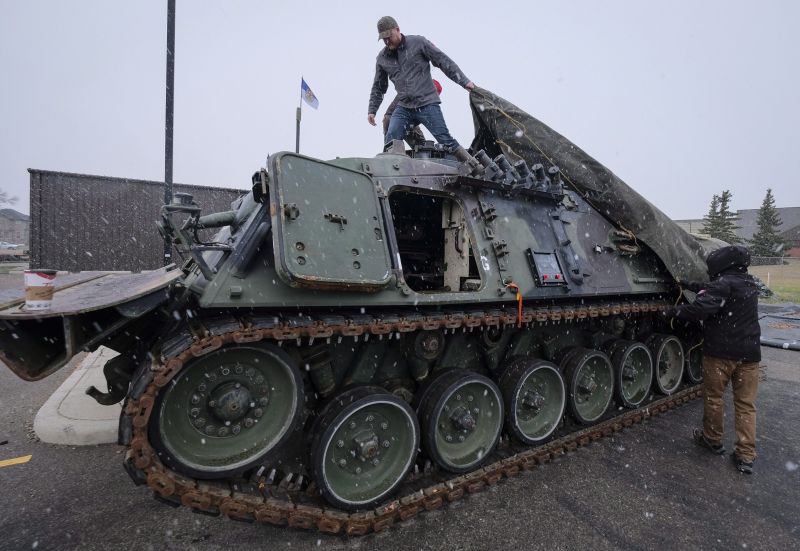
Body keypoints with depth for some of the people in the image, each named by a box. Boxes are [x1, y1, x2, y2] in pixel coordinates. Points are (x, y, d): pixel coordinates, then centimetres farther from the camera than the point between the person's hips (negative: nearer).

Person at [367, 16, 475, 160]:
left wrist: (464, 81, -5)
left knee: (446, 141, -8)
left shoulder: (418, 43, -1)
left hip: (427, 104, -4)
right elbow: (378, 87, 22)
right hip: (403, 108, 4)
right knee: (390, 142, -14)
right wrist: (372, 110, 15)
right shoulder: (382, 58, 11)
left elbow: (443, 61, 0)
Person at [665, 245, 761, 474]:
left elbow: (702, 308, -29)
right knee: (746, 403, 9)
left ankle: (713, 440, 26)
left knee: (713, 397, 11)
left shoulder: (723, 283, -15)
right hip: (749, 353, 7)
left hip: (720, 352, -7)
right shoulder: (750, 283, 11)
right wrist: (691, 285, 31)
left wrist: (674, 312, -18)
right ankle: (746, 455, 11)